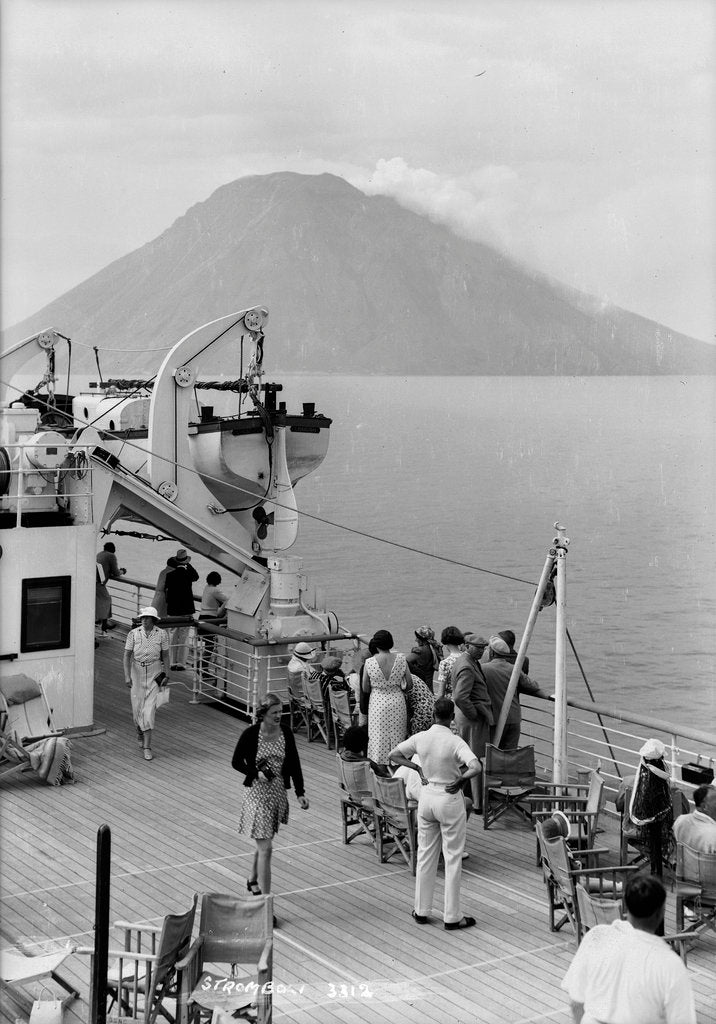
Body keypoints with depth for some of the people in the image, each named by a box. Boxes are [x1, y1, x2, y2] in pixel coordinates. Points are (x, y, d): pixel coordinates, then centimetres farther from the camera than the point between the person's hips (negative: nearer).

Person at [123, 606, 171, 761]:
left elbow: (165, 656, 4)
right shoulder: (133, 634, -5)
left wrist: (166, 675, 1)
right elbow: (127, 655, -5)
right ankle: (140, 732, 40)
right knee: (136, 707, 8)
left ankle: (147, 746, -6)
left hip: (154, 673, -1)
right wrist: (127, 676, -12)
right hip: (137, 672, 1)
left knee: (149, 709, -8)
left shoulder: (161, 634, -4)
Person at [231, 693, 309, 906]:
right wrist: (256, 773, -18)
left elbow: (294, 764, 3)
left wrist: (300, 793, -3)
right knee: (265, 848, -9)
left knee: (264, 843, 21)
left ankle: (253, 880, 46)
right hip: (258, 794, -5)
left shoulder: (286, 733, -2)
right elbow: (236, 762, -3)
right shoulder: (250, 734, -13)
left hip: (279, 793, 5)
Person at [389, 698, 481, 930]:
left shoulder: (421, 738, -6)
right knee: (453, 858, 6)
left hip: (427, 796, 4)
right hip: (450, 800, -4)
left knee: (425, 854, 15)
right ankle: (452, 917, 10)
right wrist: (460, 781, -15)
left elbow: (392, 755, 3)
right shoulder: (455, 742, -19)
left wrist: (417, 768, 5)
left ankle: (421, 910, 22)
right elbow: (475, 767, -32)